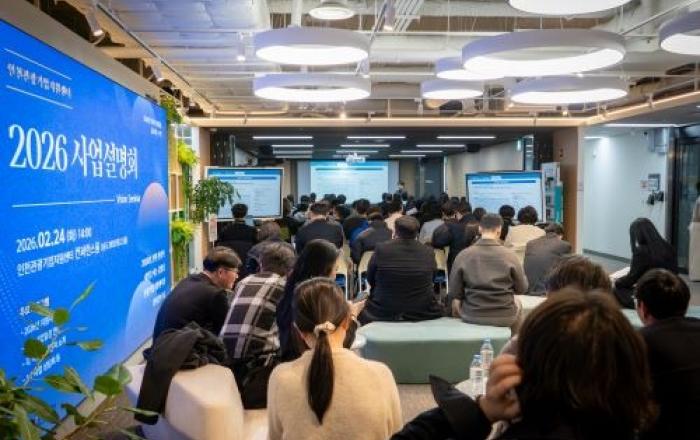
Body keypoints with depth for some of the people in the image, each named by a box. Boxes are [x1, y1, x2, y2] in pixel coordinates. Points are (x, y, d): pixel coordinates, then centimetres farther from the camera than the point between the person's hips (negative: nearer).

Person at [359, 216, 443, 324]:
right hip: (422, 313, 1)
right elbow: (431, 281, 8)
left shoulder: (381, 249, -12)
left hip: (383, 313, -1)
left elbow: (370, 280, 2)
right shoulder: (429, 252, -8)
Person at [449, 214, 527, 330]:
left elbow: (454, 295, -8)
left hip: (472, 316, 0)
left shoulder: (463, 255, -11)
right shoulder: (509, 255, -12)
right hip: (504, 317, 0)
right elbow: (522, 289, -1)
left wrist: (457, 311, 9)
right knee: (517, 304, 33)